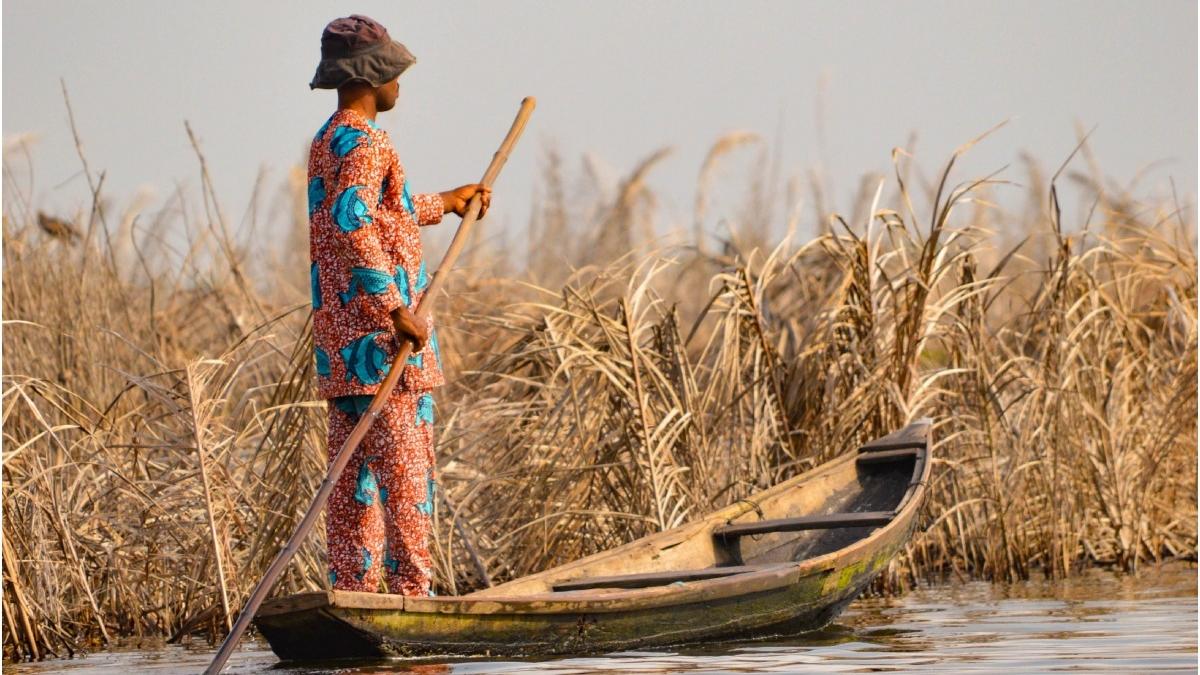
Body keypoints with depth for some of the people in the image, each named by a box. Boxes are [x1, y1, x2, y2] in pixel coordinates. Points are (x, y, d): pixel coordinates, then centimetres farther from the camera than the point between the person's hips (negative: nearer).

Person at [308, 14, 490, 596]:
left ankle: (351, 592, 11)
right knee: (403, 471, -7)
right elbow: (353, 225, -27)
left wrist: (446, 203, 49)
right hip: (377, 337, -10)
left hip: (340, 335, 10)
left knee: (353, 474, 10)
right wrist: (396, 309, -26)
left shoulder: (326, 143, 19)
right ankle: (411, 593, -7)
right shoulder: (363, 143, -13)